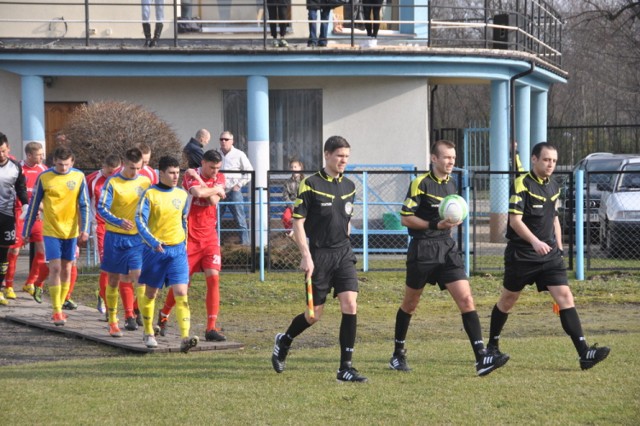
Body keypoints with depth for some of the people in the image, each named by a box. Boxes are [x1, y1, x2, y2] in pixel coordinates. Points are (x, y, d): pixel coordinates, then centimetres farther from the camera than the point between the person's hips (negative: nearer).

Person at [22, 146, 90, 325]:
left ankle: (59, 307, 18)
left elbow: (84, 205, 2)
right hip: (51, 231, -2)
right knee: (55, 268, -11)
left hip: (71, 231, 2)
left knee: (66, 270, 7)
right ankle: (57, 311, -9)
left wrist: (84, 229, -6)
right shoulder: (44, 178, -5)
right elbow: (33, 205, 1)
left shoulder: (79, 177, -2)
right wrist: (26, 231, 4)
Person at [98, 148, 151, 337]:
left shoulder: (145, 182, 3)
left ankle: (130, 315, 1)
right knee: (113, 280, 6)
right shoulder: (112, 182, -7)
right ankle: (113, 322, 15)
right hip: (115, 236, -2)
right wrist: (119, 222, -27)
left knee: (138, 276, -13)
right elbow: (102, 208, -12)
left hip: (137, 238, 2)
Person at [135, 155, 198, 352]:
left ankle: (185, 338, -19)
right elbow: (140, 220, -14)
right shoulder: (150, 194, -6)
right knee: (150, 292, 11)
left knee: (181, 292, -12)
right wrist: (153, 242, -27)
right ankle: (148, 333, 30)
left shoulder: (182, 194, 7)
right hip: (155, 250, -2)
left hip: (178, 249, 2)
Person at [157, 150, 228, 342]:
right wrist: (216, 190, -12)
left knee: (213, 278, -9)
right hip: (190, 237, -4)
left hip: (210, 237, 4)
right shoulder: (190, 176, -8)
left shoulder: (219, 178, 7)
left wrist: (200, 180, -14)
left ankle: (211, 328, -8)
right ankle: (164, 314, 30)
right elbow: (198, 192, -30)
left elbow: (213, 201, -10)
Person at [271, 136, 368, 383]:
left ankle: (345, 368, -7)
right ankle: (283, 341, 33)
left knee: (350, 305, -11)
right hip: (319, 256, -4)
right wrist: (306, 255, -14)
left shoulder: (349, 187, 9)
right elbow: (298, 222, -8)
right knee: (315, 313, 2)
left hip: (343, 254, 4)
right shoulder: (311, 184, -7)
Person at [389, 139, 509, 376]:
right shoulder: (421, 183, -9)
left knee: (466, 300, -10)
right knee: (410, 304, 9)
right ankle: (398, 354, 28)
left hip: (447, 250, 5)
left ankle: (481, 358, -17)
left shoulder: (451, 184, 12)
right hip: (422, 250, -5)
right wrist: (435, 225, -20)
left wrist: (452, 222, 13)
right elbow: (405, 218, -12)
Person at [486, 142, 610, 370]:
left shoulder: (553, 186, 10)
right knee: (508, 300, 9)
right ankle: (492, 345, 30)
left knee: (565, 297, -9)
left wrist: (558, 247, 16)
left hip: (549, 255, 5)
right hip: (521, 255, -5)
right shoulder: (522, 184, -11)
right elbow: (515, 220, -19)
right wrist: (535, 242, -32)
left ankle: (584, 353, -17)